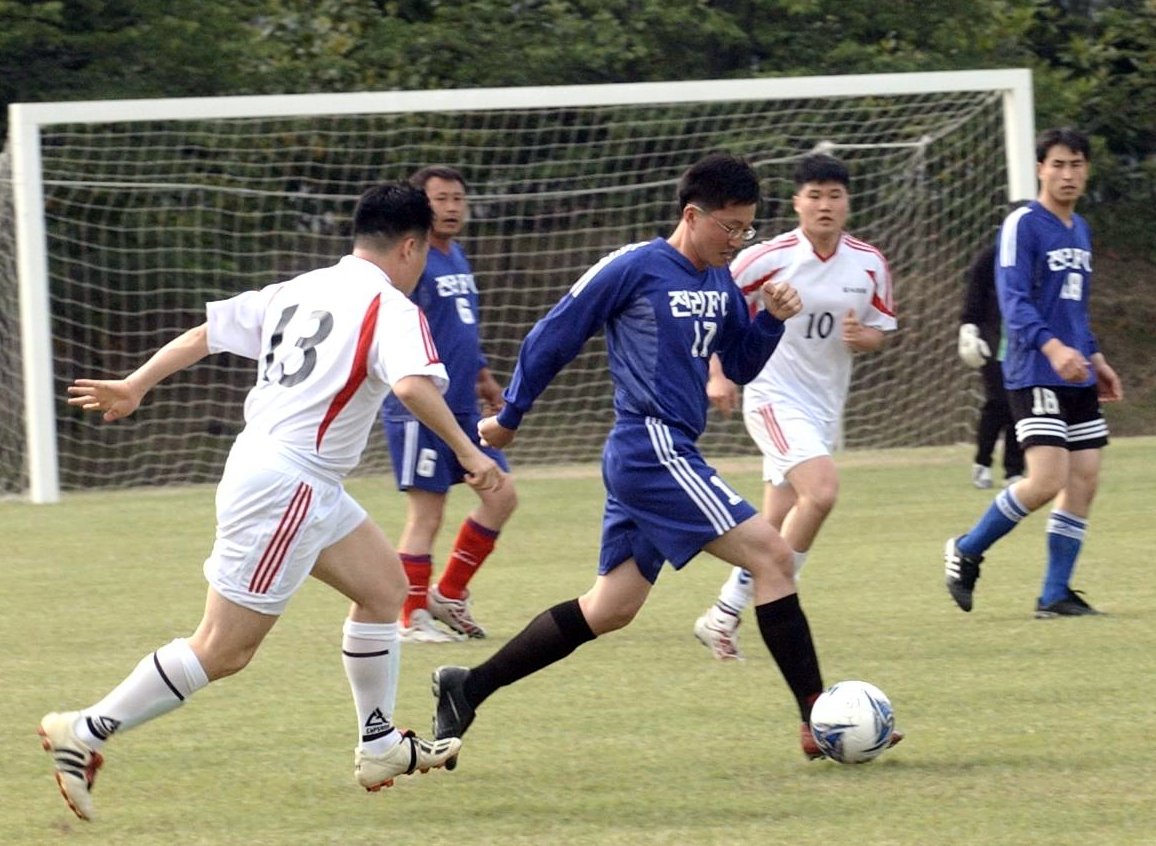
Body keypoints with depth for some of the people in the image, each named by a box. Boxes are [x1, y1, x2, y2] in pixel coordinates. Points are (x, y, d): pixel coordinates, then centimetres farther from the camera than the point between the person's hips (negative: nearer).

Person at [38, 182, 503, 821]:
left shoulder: (298, 290, 13)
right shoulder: (391, 310, -10)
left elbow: (206, 332, 15)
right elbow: (411, 384, -28)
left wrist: (136, 385, 21)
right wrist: (468, 453, -23)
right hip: (287, 486, -10)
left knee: (384, 585, 20)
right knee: (223, 651, -7)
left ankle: (380, 748, 25)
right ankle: (85, 732, -6)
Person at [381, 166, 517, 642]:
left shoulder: (457, 258, 15)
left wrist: (483, 376, 28)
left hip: (463, 407, 9)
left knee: (501, 495, 7)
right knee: (426, 513, -5)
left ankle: (449, 594, 18)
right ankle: (413, 618, 4)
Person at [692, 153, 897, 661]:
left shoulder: (869, 265, 1)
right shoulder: (769, 258, -12)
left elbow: (879, 332, 12)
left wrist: (862, 336, -12)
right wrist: (717, 375, -12)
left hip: (825, 405, 6)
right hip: (774, 397, -6)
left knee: (775, 530, 8)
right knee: (821, 490, -25)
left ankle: (725, 615, 22)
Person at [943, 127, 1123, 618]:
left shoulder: (1080, 229, 17)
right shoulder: (1023, 226, -9)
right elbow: (1014, 300, -19)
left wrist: (1095, 359, 26)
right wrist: (1052, 347, -32)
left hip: (1078, 378, 8)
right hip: (1034, 376, -8)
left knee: (1085, 480, 0)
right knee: (1047, 481, -16)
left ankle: (1055, 594, 6)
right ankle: (966, 551, 4)